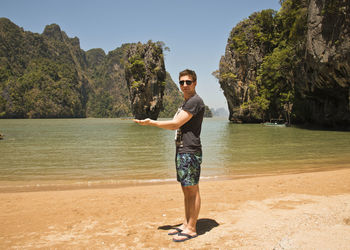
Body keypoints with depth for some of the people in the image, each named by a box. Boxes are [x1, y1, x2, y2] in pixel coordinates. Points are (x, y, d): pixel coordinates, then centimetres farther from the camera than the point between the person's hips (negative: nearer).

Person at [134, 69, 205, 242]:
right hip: (181, 150, 10)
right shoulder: (186, 103, 21)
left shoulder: (195, 101, -12)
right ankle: (186, 224, 23)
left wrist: (151, 122, -6)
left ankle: (191, 229, 5)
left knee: (192, 190, -3)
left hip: (190, 151, -10)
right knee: (186, 190, 14)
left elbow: (175, 124, -15)